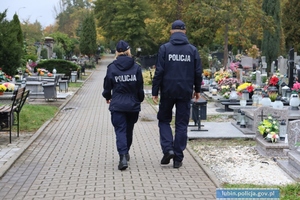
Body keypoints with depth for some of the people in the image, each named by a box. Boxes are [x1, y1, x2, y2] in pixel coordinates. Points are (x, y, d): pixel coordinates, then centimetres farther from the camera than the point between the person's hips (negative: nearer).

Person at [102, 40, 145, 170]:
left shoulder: (111, 67, -5)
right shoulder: (136, 67, -3)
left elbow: (107, 86, 1)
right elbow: (140, 87, 0)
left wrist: (107, 97, 22)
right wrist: (140, 99, 18)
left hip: (117, 106, -2)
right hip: (133, 105, 2)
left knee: (120, 130, -2)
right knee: (129, 130, 19)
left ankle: (123, 156, -19)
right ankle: (126, 152, 36)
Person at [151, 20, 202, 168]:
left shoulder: (164, 48, -4)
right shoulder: (192, 50, 3)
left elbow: (159, 72, -8)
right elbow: (198, 72, 5)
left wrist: (155, 92, -2)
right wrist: (197, 90, 18)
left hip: (168, 91, -2)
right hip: (185, 92, 2)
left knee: (164, 120, 15)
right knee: (181, 124, 8)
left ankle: (168, 149, -3)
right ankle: (178, 157, 9)